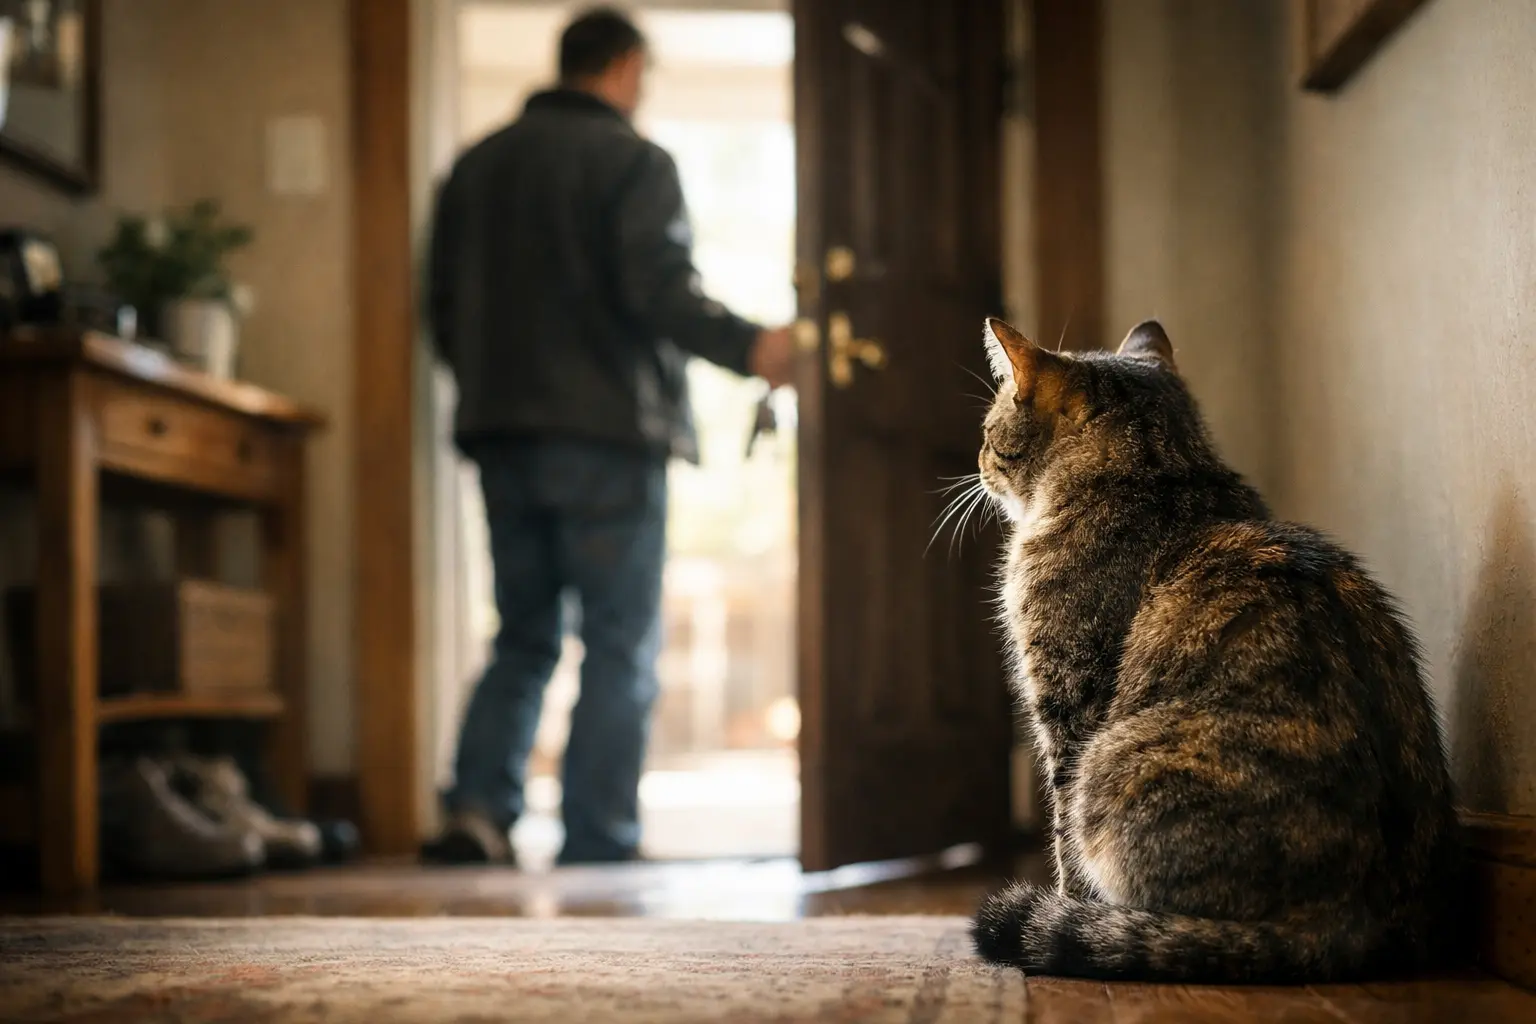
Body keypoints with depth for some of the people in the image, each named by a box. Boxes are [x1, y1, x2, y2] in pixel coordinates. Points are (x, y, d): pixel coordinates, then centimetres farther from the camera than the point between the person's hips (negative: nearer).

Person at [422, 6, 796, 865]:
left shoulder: (478, 166, 14)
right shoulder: (634, 162, -6)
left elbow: (446, 306, 15)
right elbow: (660, 291, -18)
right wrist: (749, 346, -12)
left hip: (503, 437, 6)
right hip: (608, 437, -6)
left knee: (524, 639, 14)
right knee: (622, 650, 0)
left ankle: (479, 807, -2)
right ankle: (598, 850, -1)